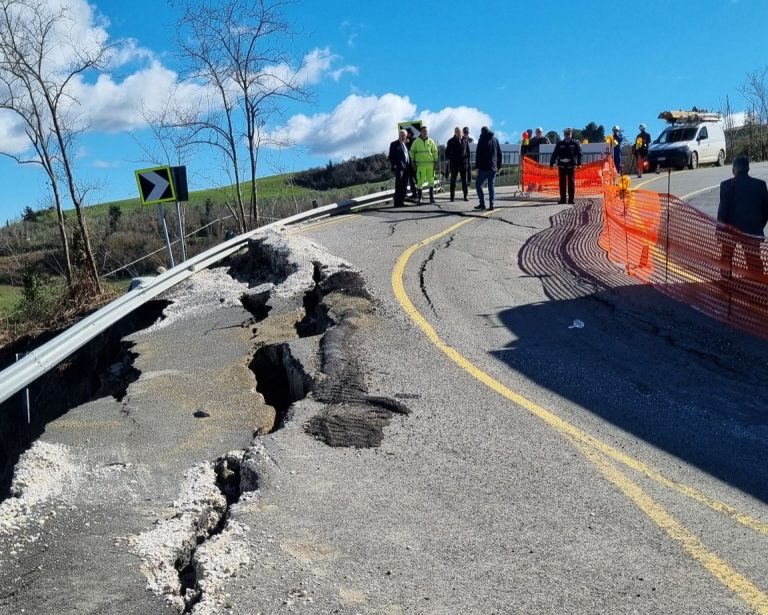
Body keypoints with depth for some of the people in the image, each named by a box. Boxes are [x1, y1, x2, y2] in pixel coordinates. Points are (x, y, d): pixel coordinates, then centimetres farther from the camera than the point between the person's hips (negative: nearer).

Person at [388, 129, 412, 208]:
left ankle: (402, 201, 13)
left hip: (406, 168, 7)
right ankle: (397, 203, -7)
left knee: (404, 187, 8)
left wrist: (409, 167, 13)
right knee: (399, 186, -8)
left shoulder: (405, 144, 21)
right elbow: (391, 156, -5)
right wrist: (393, 166, -15)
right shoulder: (394, 144, 1)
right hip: (399, 168, -7)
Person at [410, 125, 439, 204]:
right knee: (420, 181, -5)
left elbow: (435, 152, 12)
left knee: (431, 180, 4)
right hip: (420, 164, -2)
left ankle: (431, 197, 10)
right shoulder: (416, 141, 4)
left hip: (430, 164, 2)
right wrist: (413, 162, 5)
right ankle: (419, 198, 3)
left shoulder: (431, 141, 8)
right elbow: (412, 152, 10)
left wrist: (435, 162, 5)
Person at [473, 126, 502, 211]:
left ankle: (482, 204, -3)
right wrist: (498, 166, 17)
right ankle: (491, 205, 2)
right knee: (491, 186, 8)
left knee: (478, 184, 5)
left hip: (484, 168, -5)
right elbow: (499, 154, 14)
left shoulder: (482, 139, -4)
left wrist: (477, 166, -8)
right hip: (493, 168, 5)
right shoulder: (495, 140, 13)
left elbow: (478, 154, -10)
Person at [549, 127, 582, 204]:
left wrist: (579, 163, -13)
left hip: (571, 165, -2)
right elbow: (555, 154, 11)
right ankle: (562, 199, 8)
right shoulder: (559, 144, 12)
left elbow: (579, 154, 0)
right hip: (561, 166, 2)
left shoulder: (575, 143, 7)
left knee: (571, 182, -2)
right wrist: (551, 163, 4)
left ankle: (571, 199, 2)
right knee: (562, 183, 3)